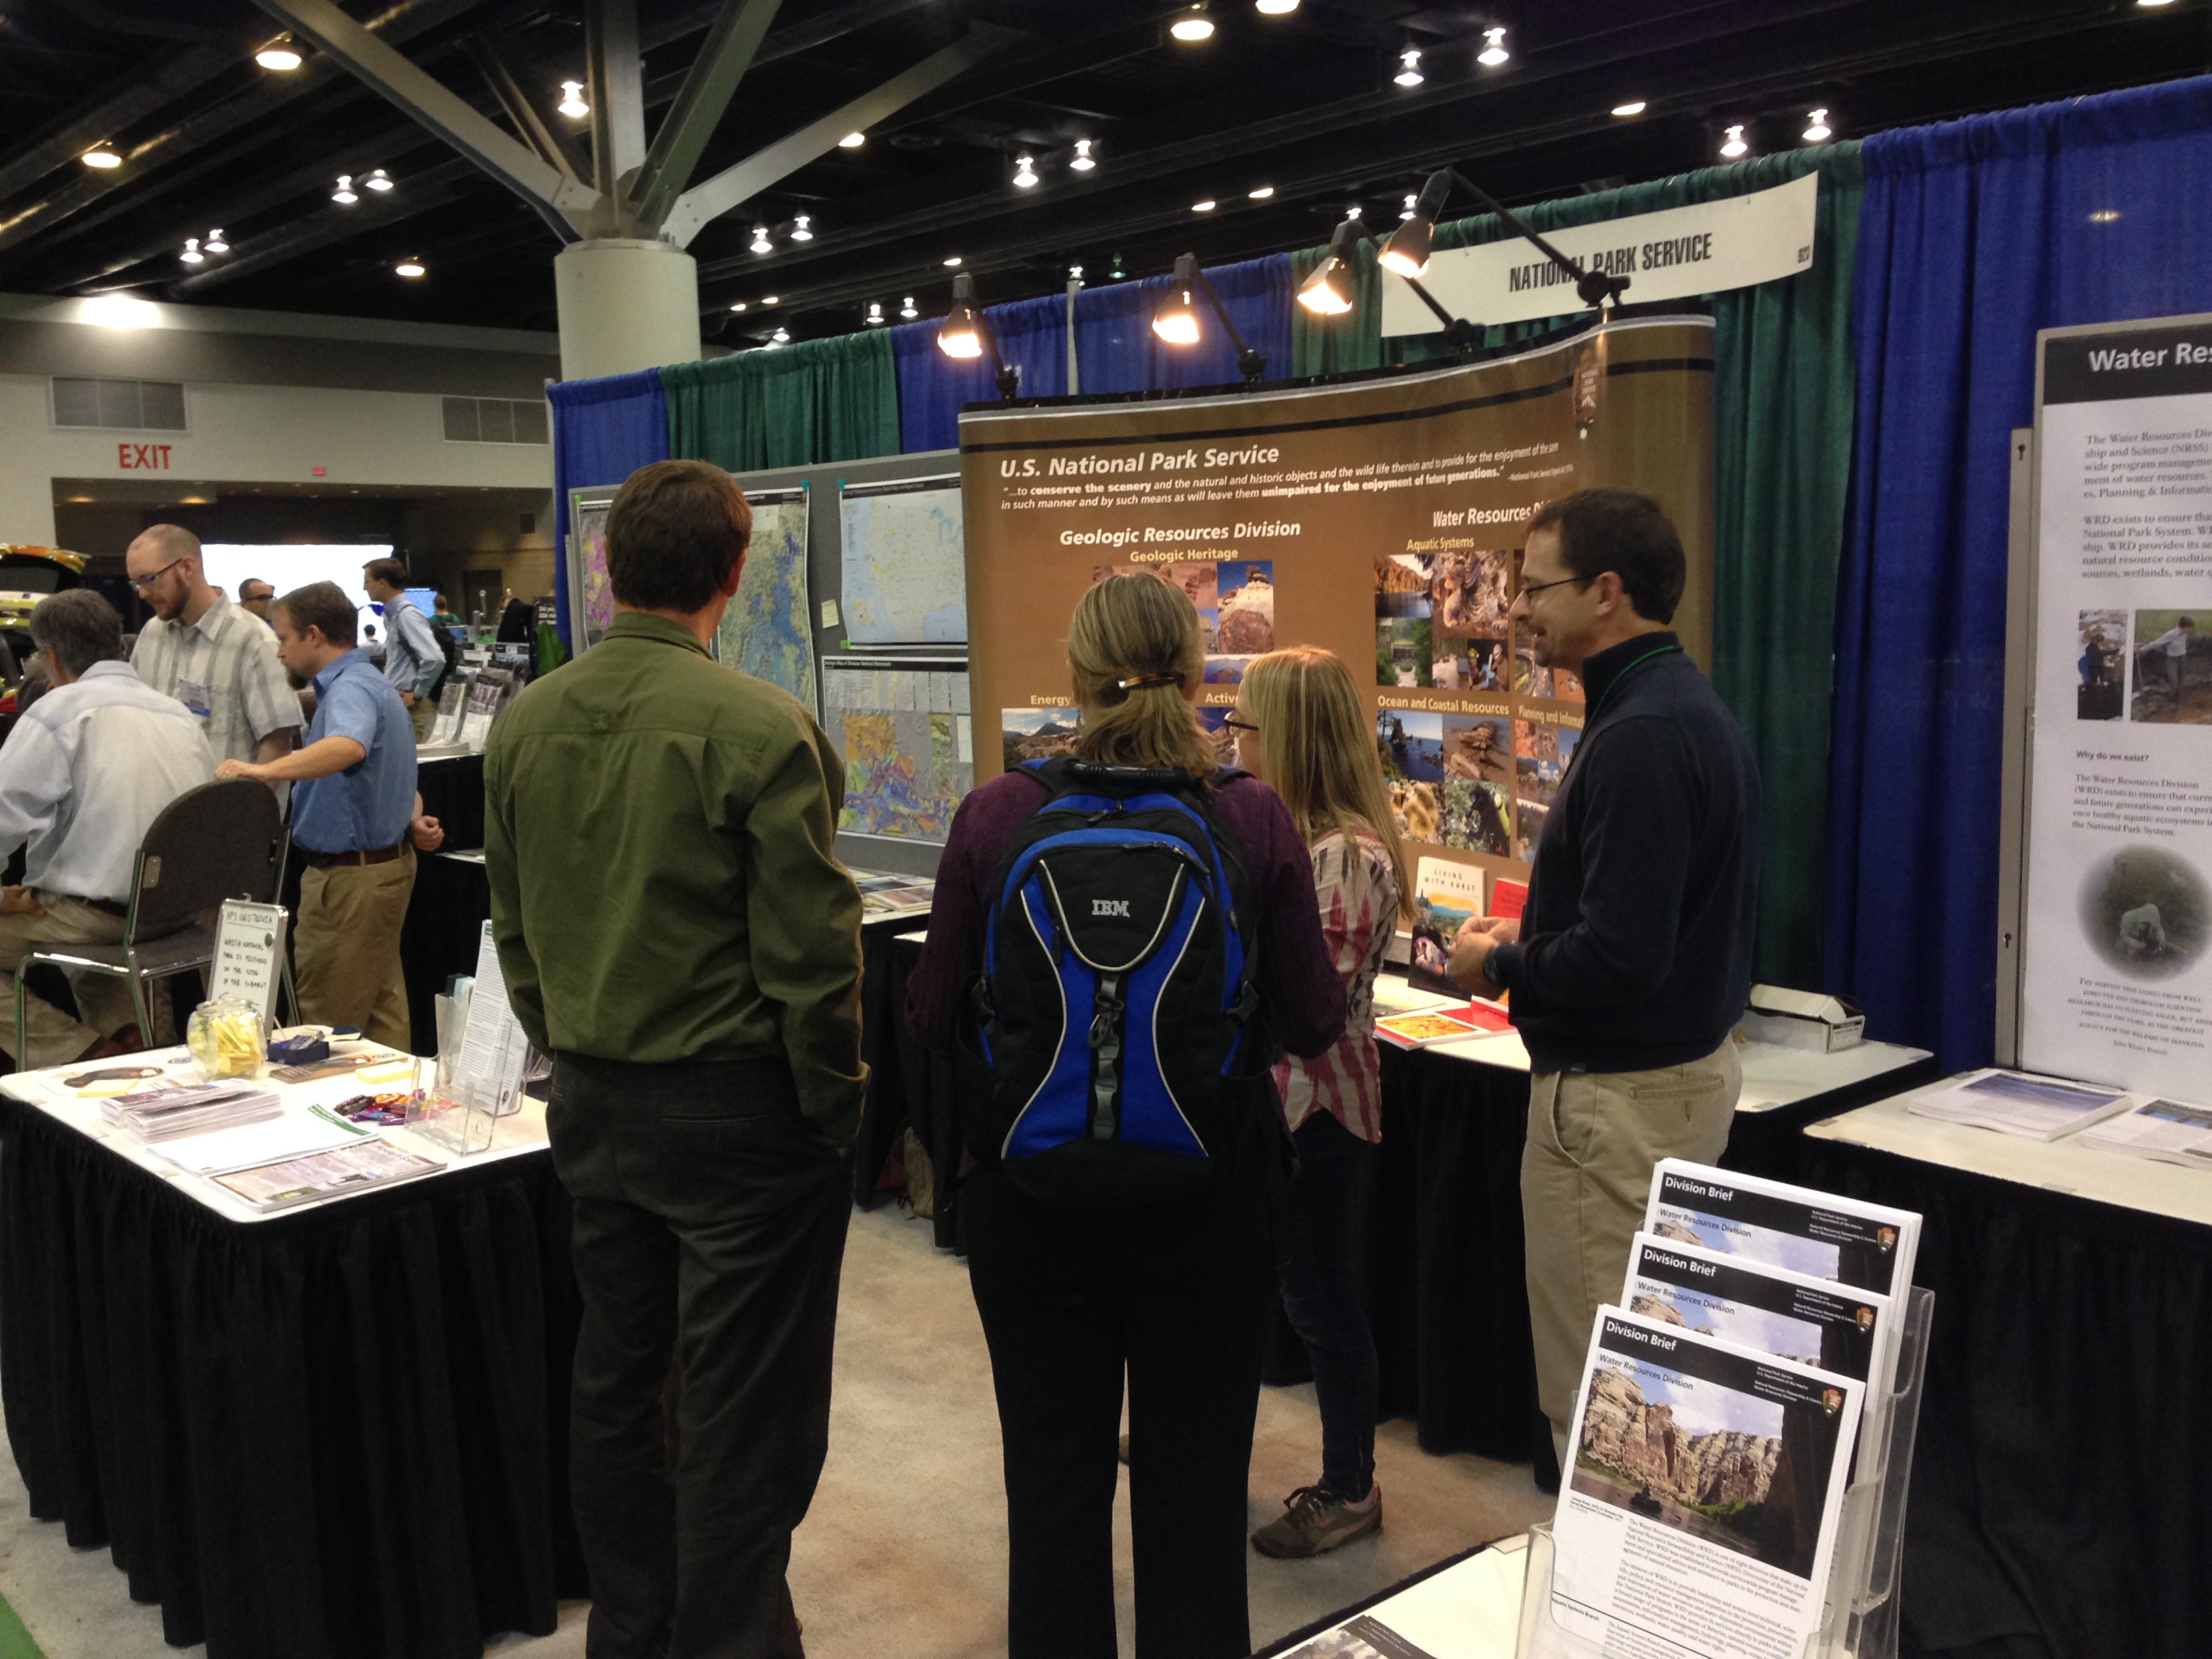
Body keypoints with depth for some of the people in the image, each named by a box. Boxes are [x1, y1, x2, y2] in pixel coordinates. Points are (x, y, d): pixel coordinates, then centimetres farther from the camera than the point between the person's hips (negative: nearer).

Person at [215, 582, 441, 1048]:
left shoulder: (350, 689, -19)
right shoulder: (372, 685, 17)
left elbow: (348, 748, -43)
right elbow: (400, 782, 26)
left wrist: (265, 770, -47)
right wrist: (412, 821, 9)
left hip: (349, 877, -11)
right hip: (386, 862, 11)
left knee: (326, 1024, -2)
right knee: (383, 1007, 15)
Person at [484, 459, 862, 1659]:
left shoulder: (524, 724, 2)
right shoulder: (758, 729, -18)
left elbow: (513, 930, 10)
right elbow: (810, 951, -16)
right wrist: (836, 1108, -5)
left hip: (591, 1103, 7)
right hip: (734, 1108, -6)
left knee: (614, 1378, 19)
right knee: (740, 1412, 4)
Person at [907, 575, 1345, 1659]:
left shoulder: (996, 815, -11)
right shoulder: (1255, 819, -10)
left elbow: (933, 1019, -3)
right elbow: (1312, 1023, -5)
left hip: (1033, 1189, 0)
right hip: (1212, 1193, 0)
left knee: (1053, 1476, 17)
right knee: (1195, 1480, 15)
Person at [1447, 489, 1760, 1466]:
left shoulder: (1639, 737, -22)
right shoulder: (1690, 706, 11)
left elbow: (1620, 957, -27)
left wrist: (1500, 966, -11)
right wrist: (1532, 939, 11)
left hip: (1621, 1095, -11)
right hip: (1690, 1064, 11)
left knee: (1593, 1395, 2)